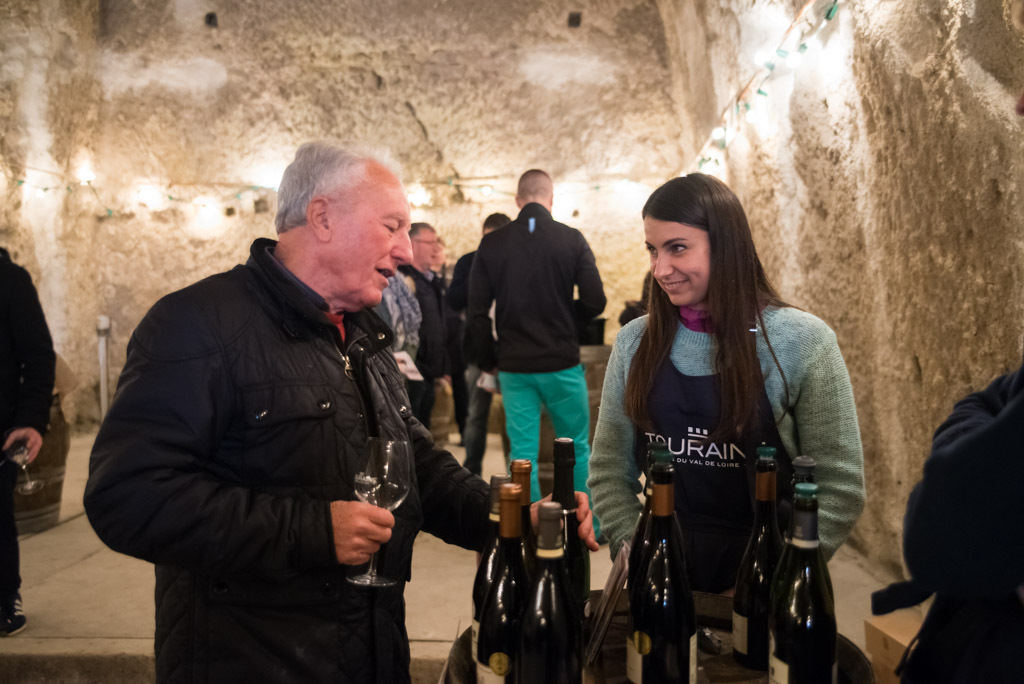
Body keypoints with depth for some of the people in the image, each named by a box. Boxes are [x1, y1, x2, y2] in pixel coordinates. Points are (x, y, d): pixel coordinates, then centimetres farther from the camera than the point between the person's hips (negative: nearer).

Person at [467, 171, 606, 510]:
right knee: (577, 450, 13)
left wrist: (488, 360, 10)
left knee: (522, 454, 7)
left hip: (513, 367, 1)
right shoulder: (572, 240, -5)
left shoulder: (492, 244, 0)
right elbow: (595, 301, -7)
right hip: (562, 364, -1)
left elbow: (477, 312, -1)